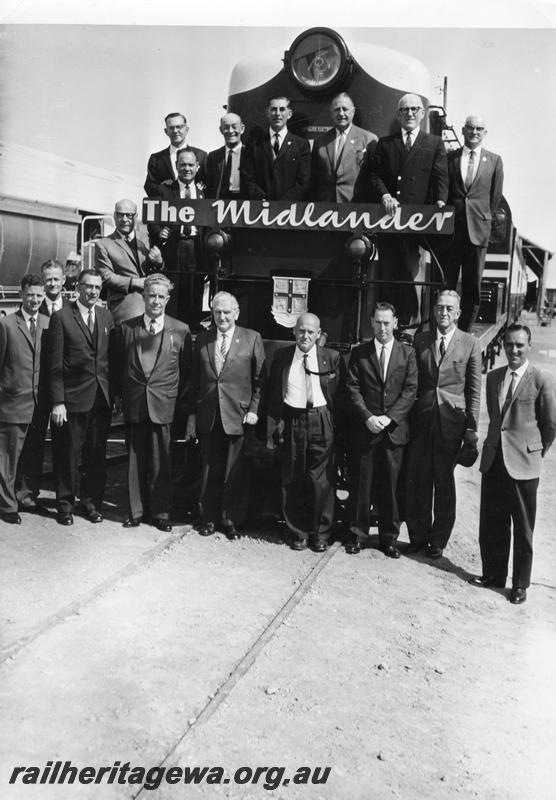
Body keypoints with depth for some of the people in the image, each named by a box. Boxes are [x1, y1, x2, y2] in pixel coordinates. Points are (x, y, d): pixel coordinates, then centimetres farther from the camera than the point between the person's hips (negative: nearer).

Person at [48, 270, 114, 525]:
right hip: (73, 399, -4)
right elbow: (55, 364, -7)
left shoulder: (106, 317, 10)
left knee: (96, 455, 10)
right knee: (67, 455, 6)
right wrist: (57, 402, -12)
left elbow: (111, 358, 11)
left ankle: (91, 502, 24)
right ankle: (65, 504, 20)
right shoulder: (61, 317, -4)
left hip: (102, 398, 4)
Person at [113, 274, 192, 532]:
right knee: (135, 460, 7)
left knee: (161, 462, 3)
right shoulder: (126, 328, 7)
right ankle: (136, 510, 18)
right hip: (133, 404, 2)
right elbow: (117, 366, 12)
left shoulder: (181, 331, 2)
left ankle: (161, 512, 15)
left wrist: (179, 399, 1)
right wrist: (118, 395, 7)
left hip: (164, 406, -1)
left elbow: (186, 370, 6)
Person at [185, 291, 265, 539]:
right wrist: (191, 414, 7)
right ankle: (209, 518, 22)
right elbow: (194, 380, 10)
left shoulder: (252, 338, 0)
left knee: (234, 473, 4)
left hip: (238, 416, -2)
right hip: (207, 416, 3)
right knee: (209, 470, 9)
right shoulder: (202, 340, 9)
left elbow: (260, 379, 0)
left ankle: (231, 519, 18)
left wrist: (253, 409, -7)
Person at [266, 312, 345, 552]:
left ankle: (320, 533, 18)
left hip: (322, 424, -1)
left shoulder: (333, 358, 1)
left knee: (322, 481, 2)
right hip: (291, 422, 2)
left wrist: (337, 425, -5)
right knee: (292, 481, 7)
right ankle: (298, 532, 22)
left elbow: (341, 395, 3)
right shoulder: (281, 357, 5)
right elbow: (273, 395, 5)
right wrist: (271, 430, -1)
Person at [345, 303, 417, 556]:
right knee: (360, 484, 4)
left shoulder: (407, 353, 6)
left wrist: (389, 417, -11)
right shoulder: (359, 353, 6)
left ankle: (389, 537, 17)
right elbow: (353, 390, 1)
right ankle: (357, 534, 17)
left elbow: (411, 390, -1)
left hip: (394, 429, 0)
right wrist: (368, 418, -12)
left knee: (390, 486, 5)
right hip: (363, 428, 0)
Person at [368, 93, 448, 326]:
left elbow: (440, 177, 2)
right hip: (388, 217, 2)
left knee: (409, 271, -4)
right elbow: (375, 175, 8)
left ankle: (409, 321, 5)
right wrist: (385, 195, -11)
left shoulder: (435, 144, 12)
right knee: (387, 272, 4)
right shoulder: (384, 143, 16)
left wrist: (440, 201, -16)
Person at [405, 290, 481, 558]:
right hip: (422, 419, 2)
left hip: (451, 421, -2)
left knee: (444, 483, 7)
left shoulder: (470, 344, 0)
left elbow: (474, 389, 0)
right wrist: (408, 415, 1)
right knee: (418, 481, 6)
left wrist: (471, 427, -4)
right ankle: (418, 537, 21)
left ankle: (438, 541, 20)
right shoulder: (420, 340, 6)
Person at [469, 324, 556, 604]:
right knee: (491, 525, 12)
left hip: (523, 465, -5)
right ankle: (493, 573, 28)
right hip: (493, 461, 5)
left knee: (523, 529, 6)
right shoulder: (493, 377, 8)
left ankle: (520, 584, 18)